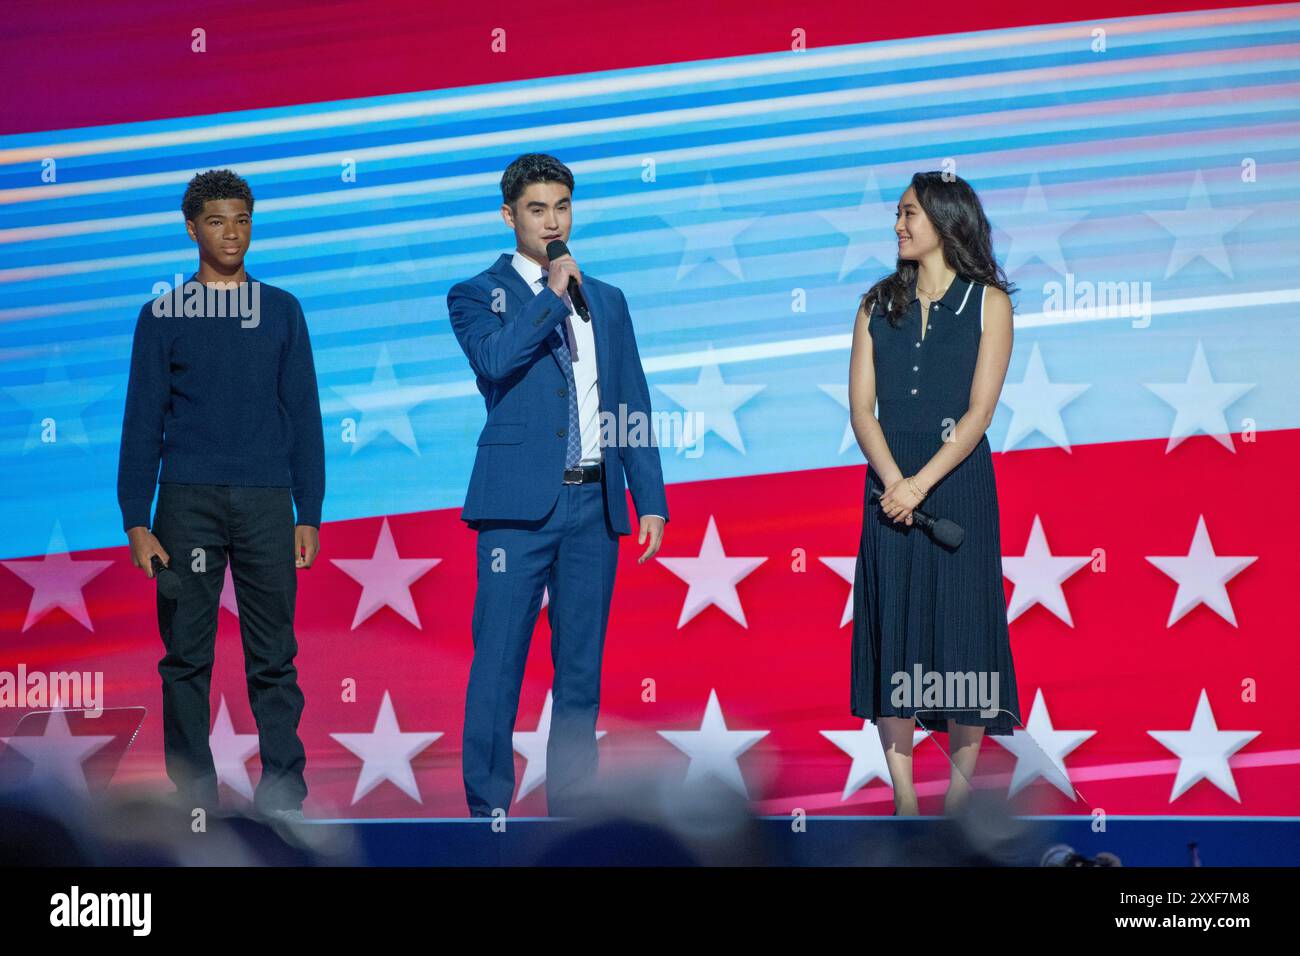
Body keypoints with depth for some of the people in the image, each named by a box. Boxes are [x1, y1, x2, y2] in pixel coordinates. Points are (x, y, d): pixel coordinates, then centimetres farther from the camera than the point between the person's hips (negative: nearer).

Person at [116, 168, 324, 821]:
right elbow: (142, 424, 7)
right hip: (187, 499, 0)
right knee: (186, 655, 1)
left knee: (273, 656, -1)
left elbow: (303, 417, 10)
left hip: (266, 500, 0)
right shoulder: (162, 317, 8)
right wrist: (136, 522, -1)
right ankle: (194, 799, 8)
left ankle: (281, 798, 3)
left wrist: (309, 515, 3)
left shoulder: (281, 312, 11)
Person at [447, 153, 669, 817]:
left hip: (594, 504, 4)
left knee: (581, 666, 7)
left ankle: (569, 806, 13)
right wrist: (553, 295, -11)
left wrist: (651, 500, 8)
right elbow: (494, 359, -17)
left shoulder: (606, 302, 17)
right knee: (498, 661, -6)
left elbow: (634, 406, 15)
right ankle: (487, 808, 0)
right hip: (521, 501, -4)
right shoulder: (477, 295, 5)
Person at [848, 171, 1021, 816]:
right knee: (891, 632, 1)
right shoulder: (879, 303, 11)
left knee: (960, 627, -3)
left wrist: (920, 485, -16)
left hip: (957, 479, -3)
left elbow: (979, 411, -6)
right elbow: (861, 405, 3)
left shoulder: (988, 302, 2)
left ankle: (959, 799, 6)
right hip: (890, 482, 3)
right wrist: (893, 480, -14)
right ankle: (904, 800, 6)